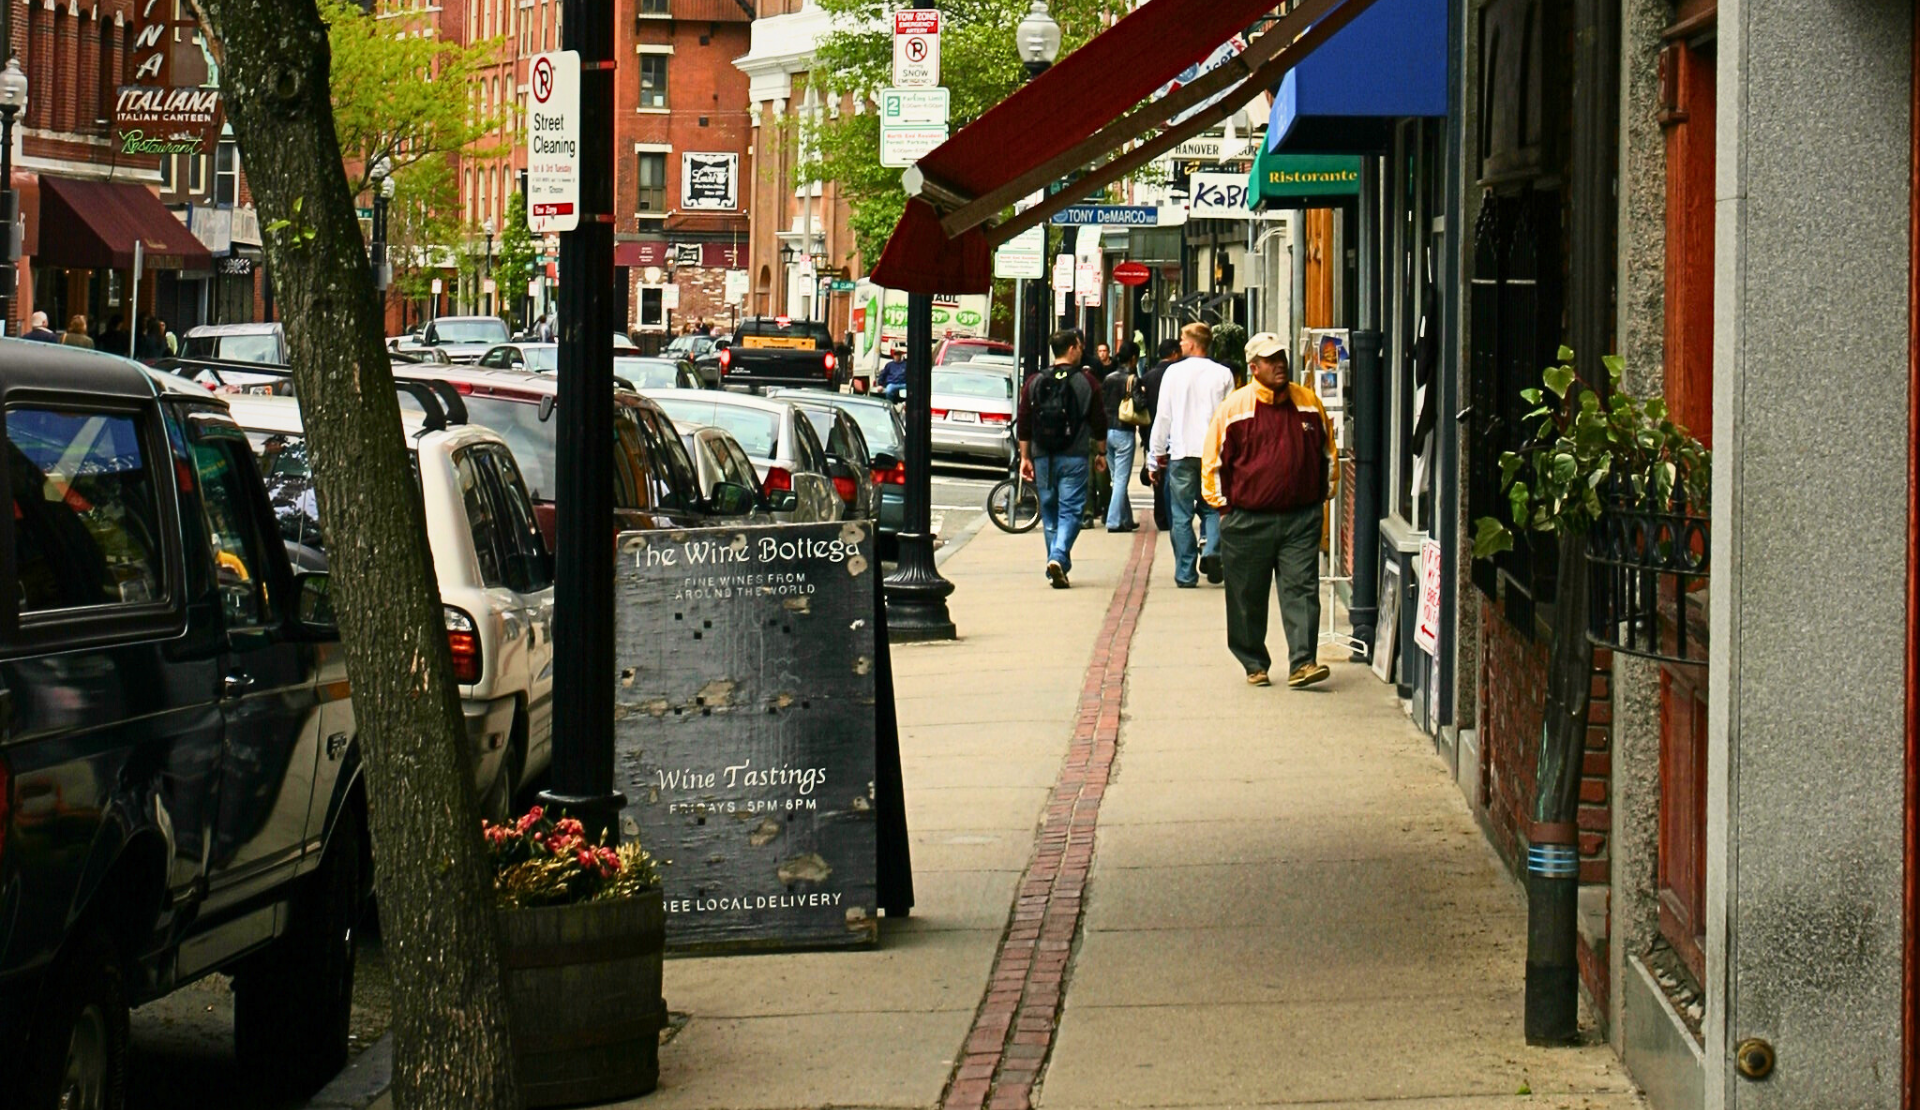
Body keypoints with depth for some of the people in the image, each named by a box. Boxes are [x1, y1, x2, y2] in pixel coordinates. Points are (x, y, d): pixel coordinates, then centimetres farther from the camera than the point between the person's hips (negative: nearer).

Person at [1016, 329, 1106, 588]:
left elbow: (1023, 424, 5)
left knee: (1049, 512, 13)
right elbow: (1099, 422, 2)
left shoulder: (1035, 382, 5)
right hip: (1074, 457, -3)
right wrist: (1101, 454, 14)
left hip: (1043, 457, 3)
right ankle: (1059, 557, -23)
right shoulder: (1086, 381, -2)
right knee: (1070, 511, -2)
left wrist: (1025, 457, 12)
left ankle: (1056, 566, 14)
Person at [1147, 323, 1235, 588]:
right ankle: (1212, 549, -12)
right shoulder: (1223, 374, 1)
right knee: (1212, 508, 13)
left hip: (1182, 453, -1)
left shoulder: (1174, 372, -2)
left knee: (1181, 515, 5)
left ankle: (1185, 573, 4)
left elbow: (1163, 416, 1)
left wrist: (1156, 456, 8)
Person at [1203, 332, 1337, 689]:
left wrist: (1324, 492, 17)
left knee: (1301, 590, -8)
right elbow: (1213, 459, 4)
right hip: (1248, 520, -1)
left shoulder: (1308, 402, 6)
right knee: (1247, 596, 6)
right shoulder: (1235, 407, -3)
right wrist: (1221, 501, 2)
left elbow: (1327, 449, 20)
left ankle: (1302, 663, -11)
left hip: (1301, 517, 1)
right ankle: (1254, 664, 20)